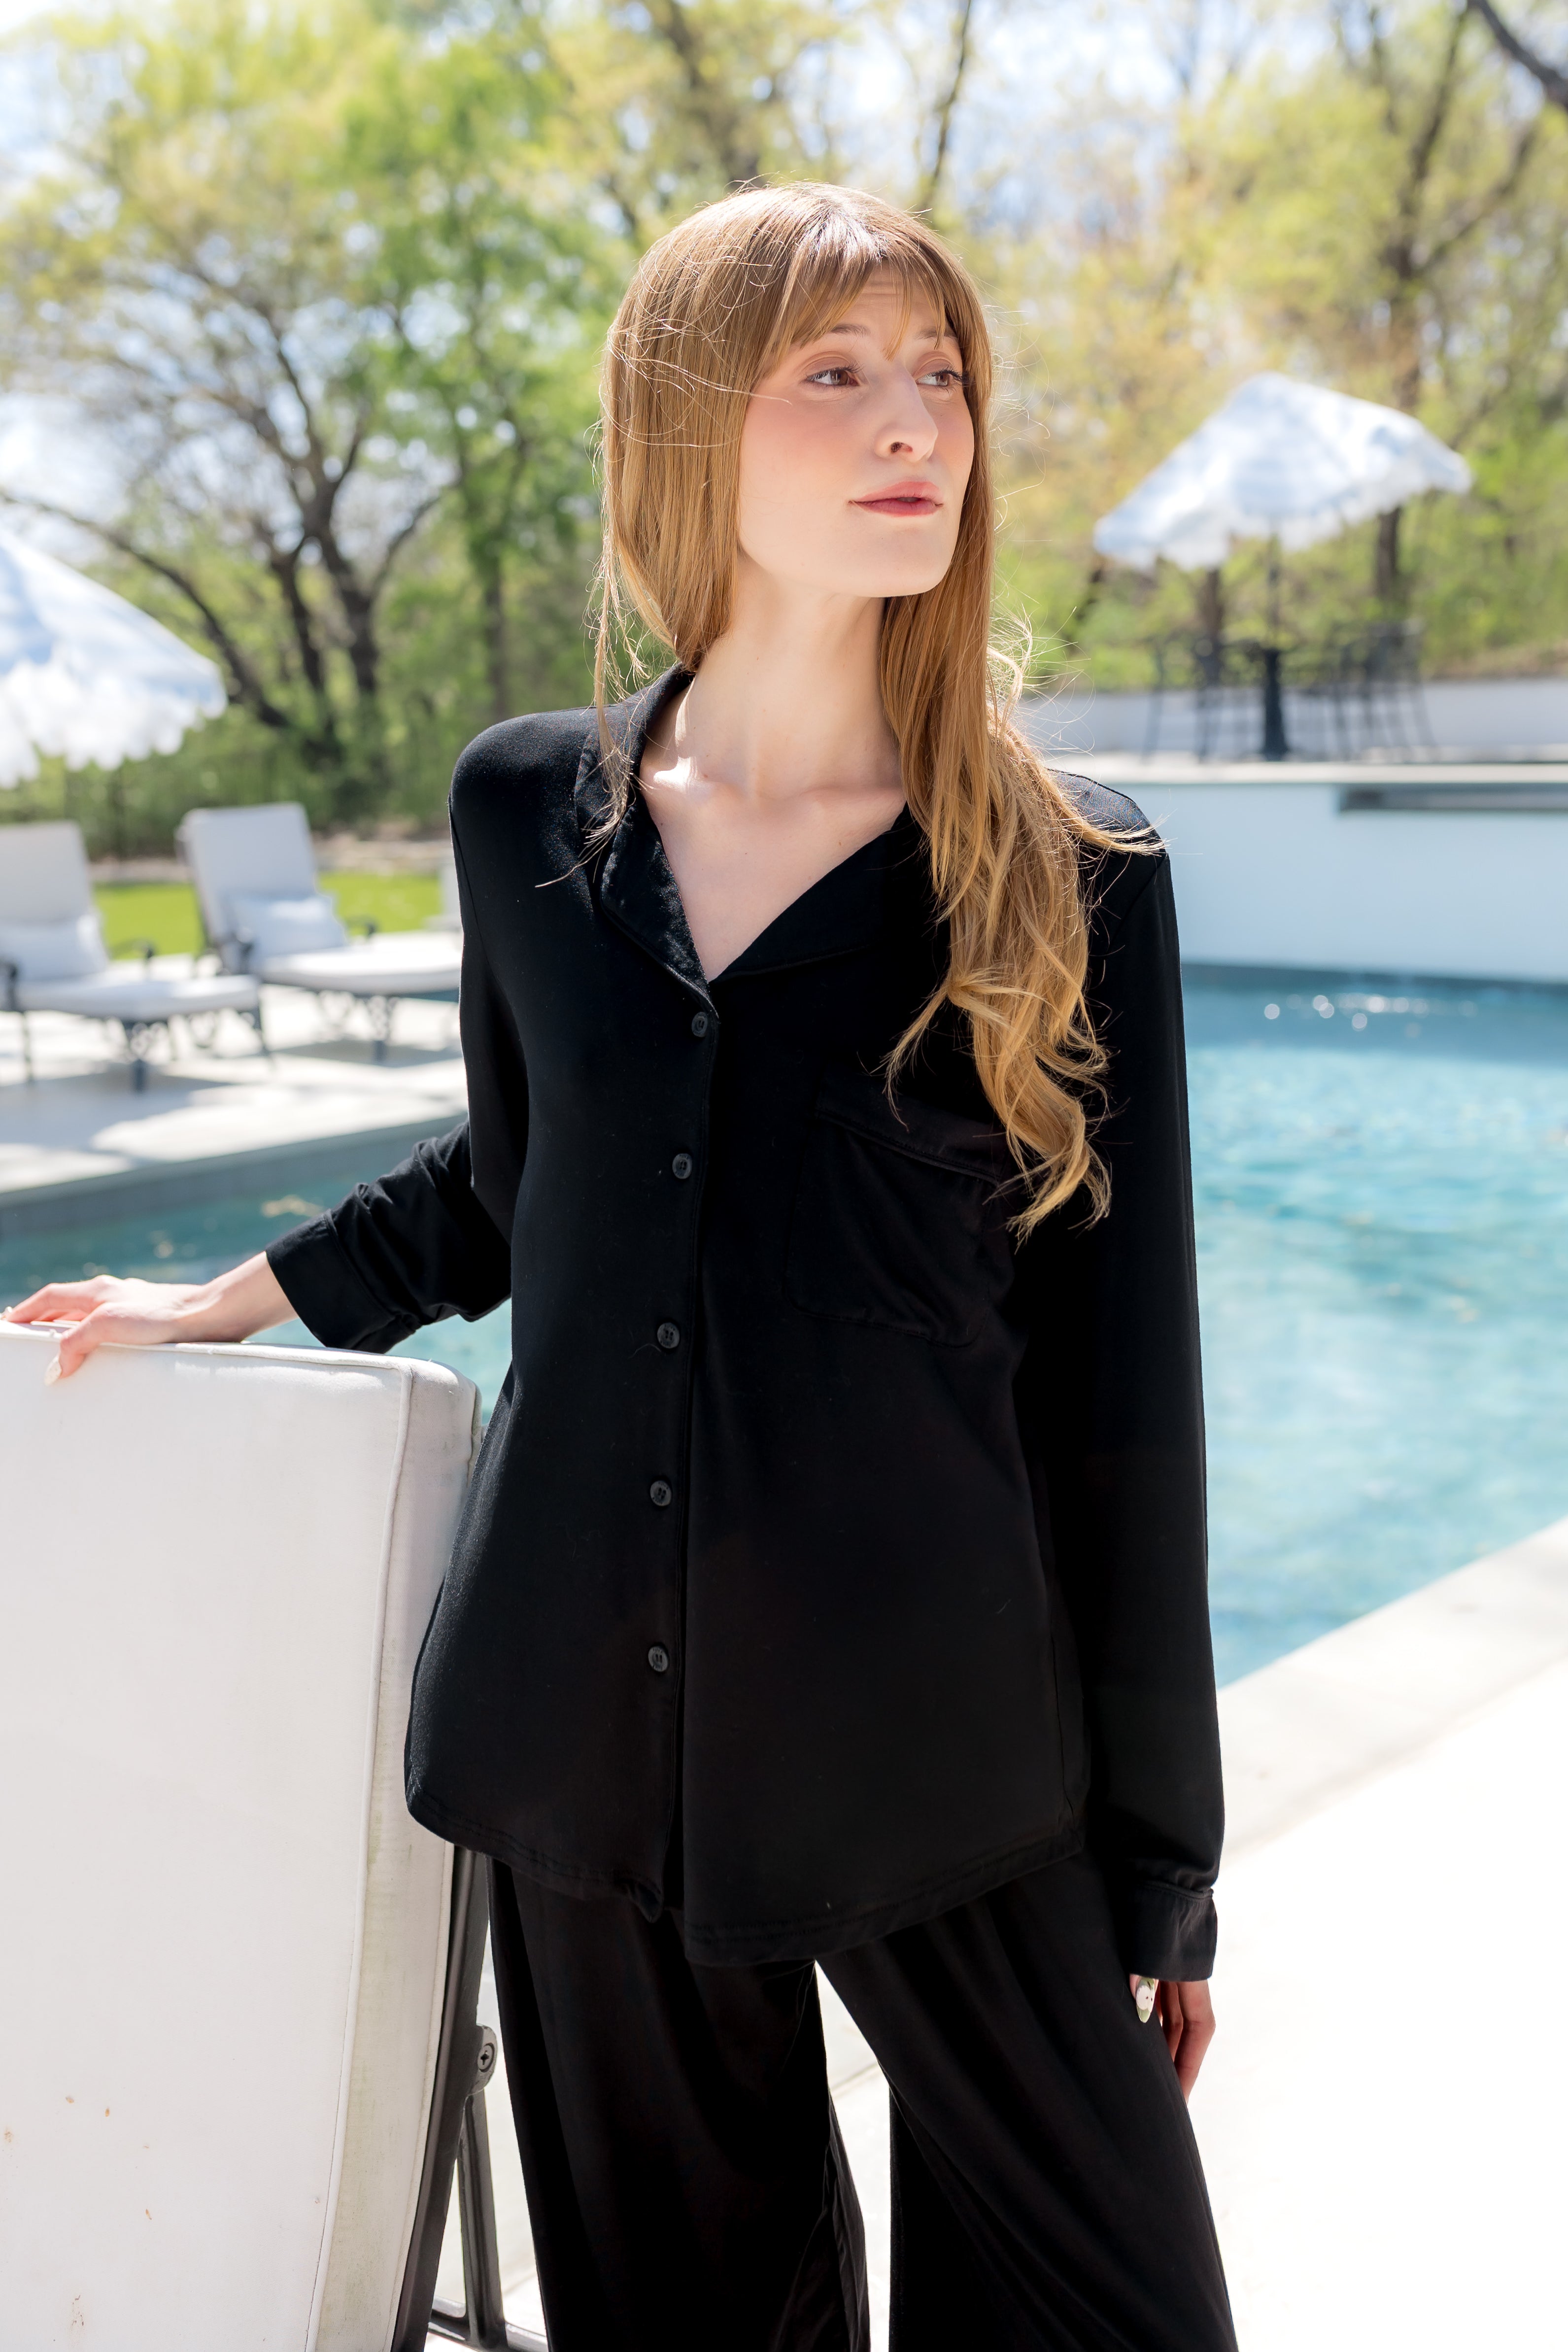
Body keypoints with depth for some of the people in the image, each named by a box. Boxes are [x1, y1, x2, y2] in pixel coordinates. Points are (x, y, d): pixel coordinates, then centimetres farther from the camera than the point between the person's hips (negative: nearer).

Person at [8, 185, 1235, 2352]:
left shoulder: (1070, 886, -6)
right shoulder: (528, 812, 1)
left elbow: (1125, 1391, -4)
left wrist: (1163, 1864, -1)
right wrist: (244, 1299, 23)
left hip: (946, 1755, -2)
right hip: (588, 1737, 3)